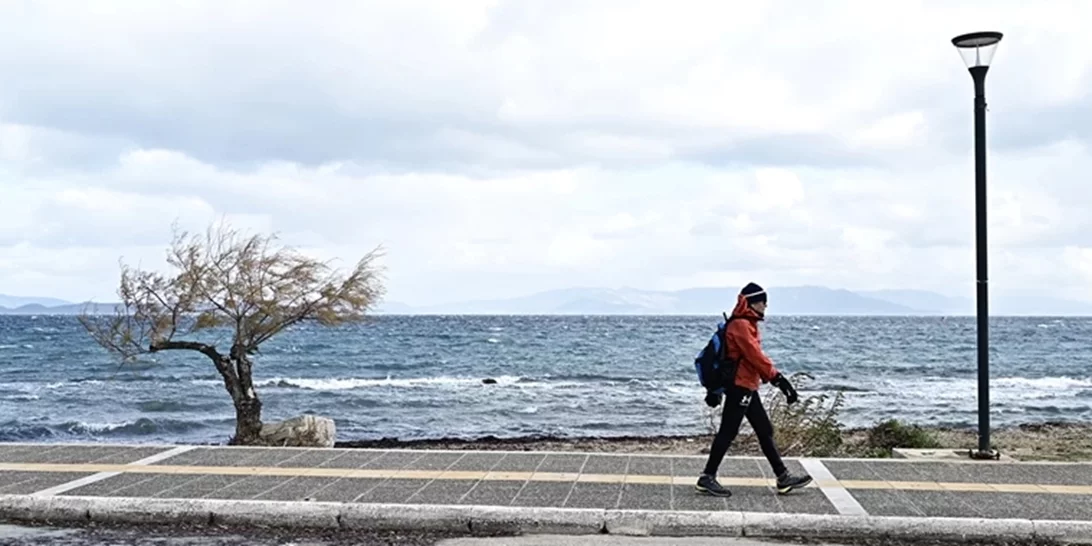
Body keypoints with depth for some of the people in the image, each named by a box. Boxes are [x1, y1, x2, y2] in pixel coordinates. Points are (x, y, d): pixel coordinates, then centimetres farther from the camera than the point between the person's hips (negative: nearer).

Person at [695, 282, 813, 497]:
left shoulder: (747, 324, 17)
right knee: (728, 432, -5)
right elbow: (756, 356, -22)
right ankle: (707, 478, 1)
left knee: (765, 431, 10)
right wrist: (778, 379, -22)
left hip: (747, 387, 11)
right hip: (740, 386, -11)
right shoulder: (741, 325, -15)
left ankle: (783, 478, 14)